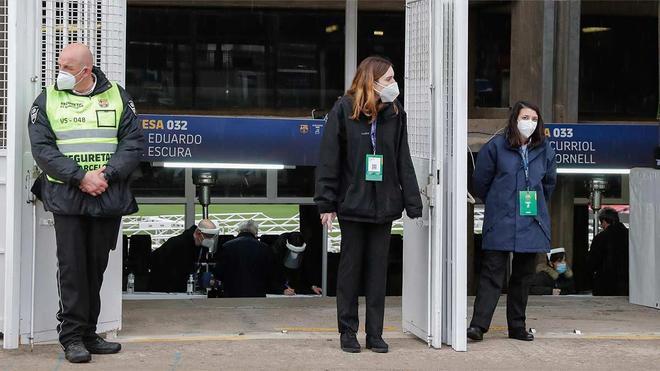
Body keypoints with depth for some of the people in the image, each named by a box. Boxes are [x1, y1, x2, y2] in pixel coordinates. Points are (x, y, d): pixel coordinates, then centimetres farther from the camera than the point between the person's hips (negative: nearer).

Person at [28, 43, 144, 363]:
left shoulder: (117, 97, 8)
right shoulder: (48, 100, 4)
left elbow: (133, 142, 2)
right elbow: (42, 148, -5)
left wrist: (107, 174, -14)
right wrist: (81, 177, -16)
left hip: (108, 198, 2)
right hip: (66, 196, -2)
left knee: (96, 266, 7)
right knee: (72, 267, -4)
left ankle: (88, 334, 15)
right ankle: (72, 336, 2)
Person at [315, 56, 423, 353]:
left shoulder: (395, 113, 4)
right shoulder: (344, 110, -7)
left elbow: (403, 162, 5)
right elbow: (329, 159, -7)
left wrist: (413, 204, 0)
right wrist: (326, 203, -11)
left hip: (384, 205, 3)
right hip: (352, 204, -3)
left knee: (378, 270, 7)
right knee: (350, 267, 6)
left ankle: (375, 333, 14)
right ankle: (348, 331, 15)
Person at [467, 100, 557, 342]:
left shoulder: (544, 150, 8)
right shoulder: (496, 146, -4)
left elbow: (550, 181, 24)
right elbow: (481, 180, 4)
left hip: (532, 222, 4)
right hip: (501, 222, -4)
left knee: (523, 276, 10)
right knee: (492, 273, -10)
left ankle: (517, 327, 17)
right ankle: (479, 324, -13)